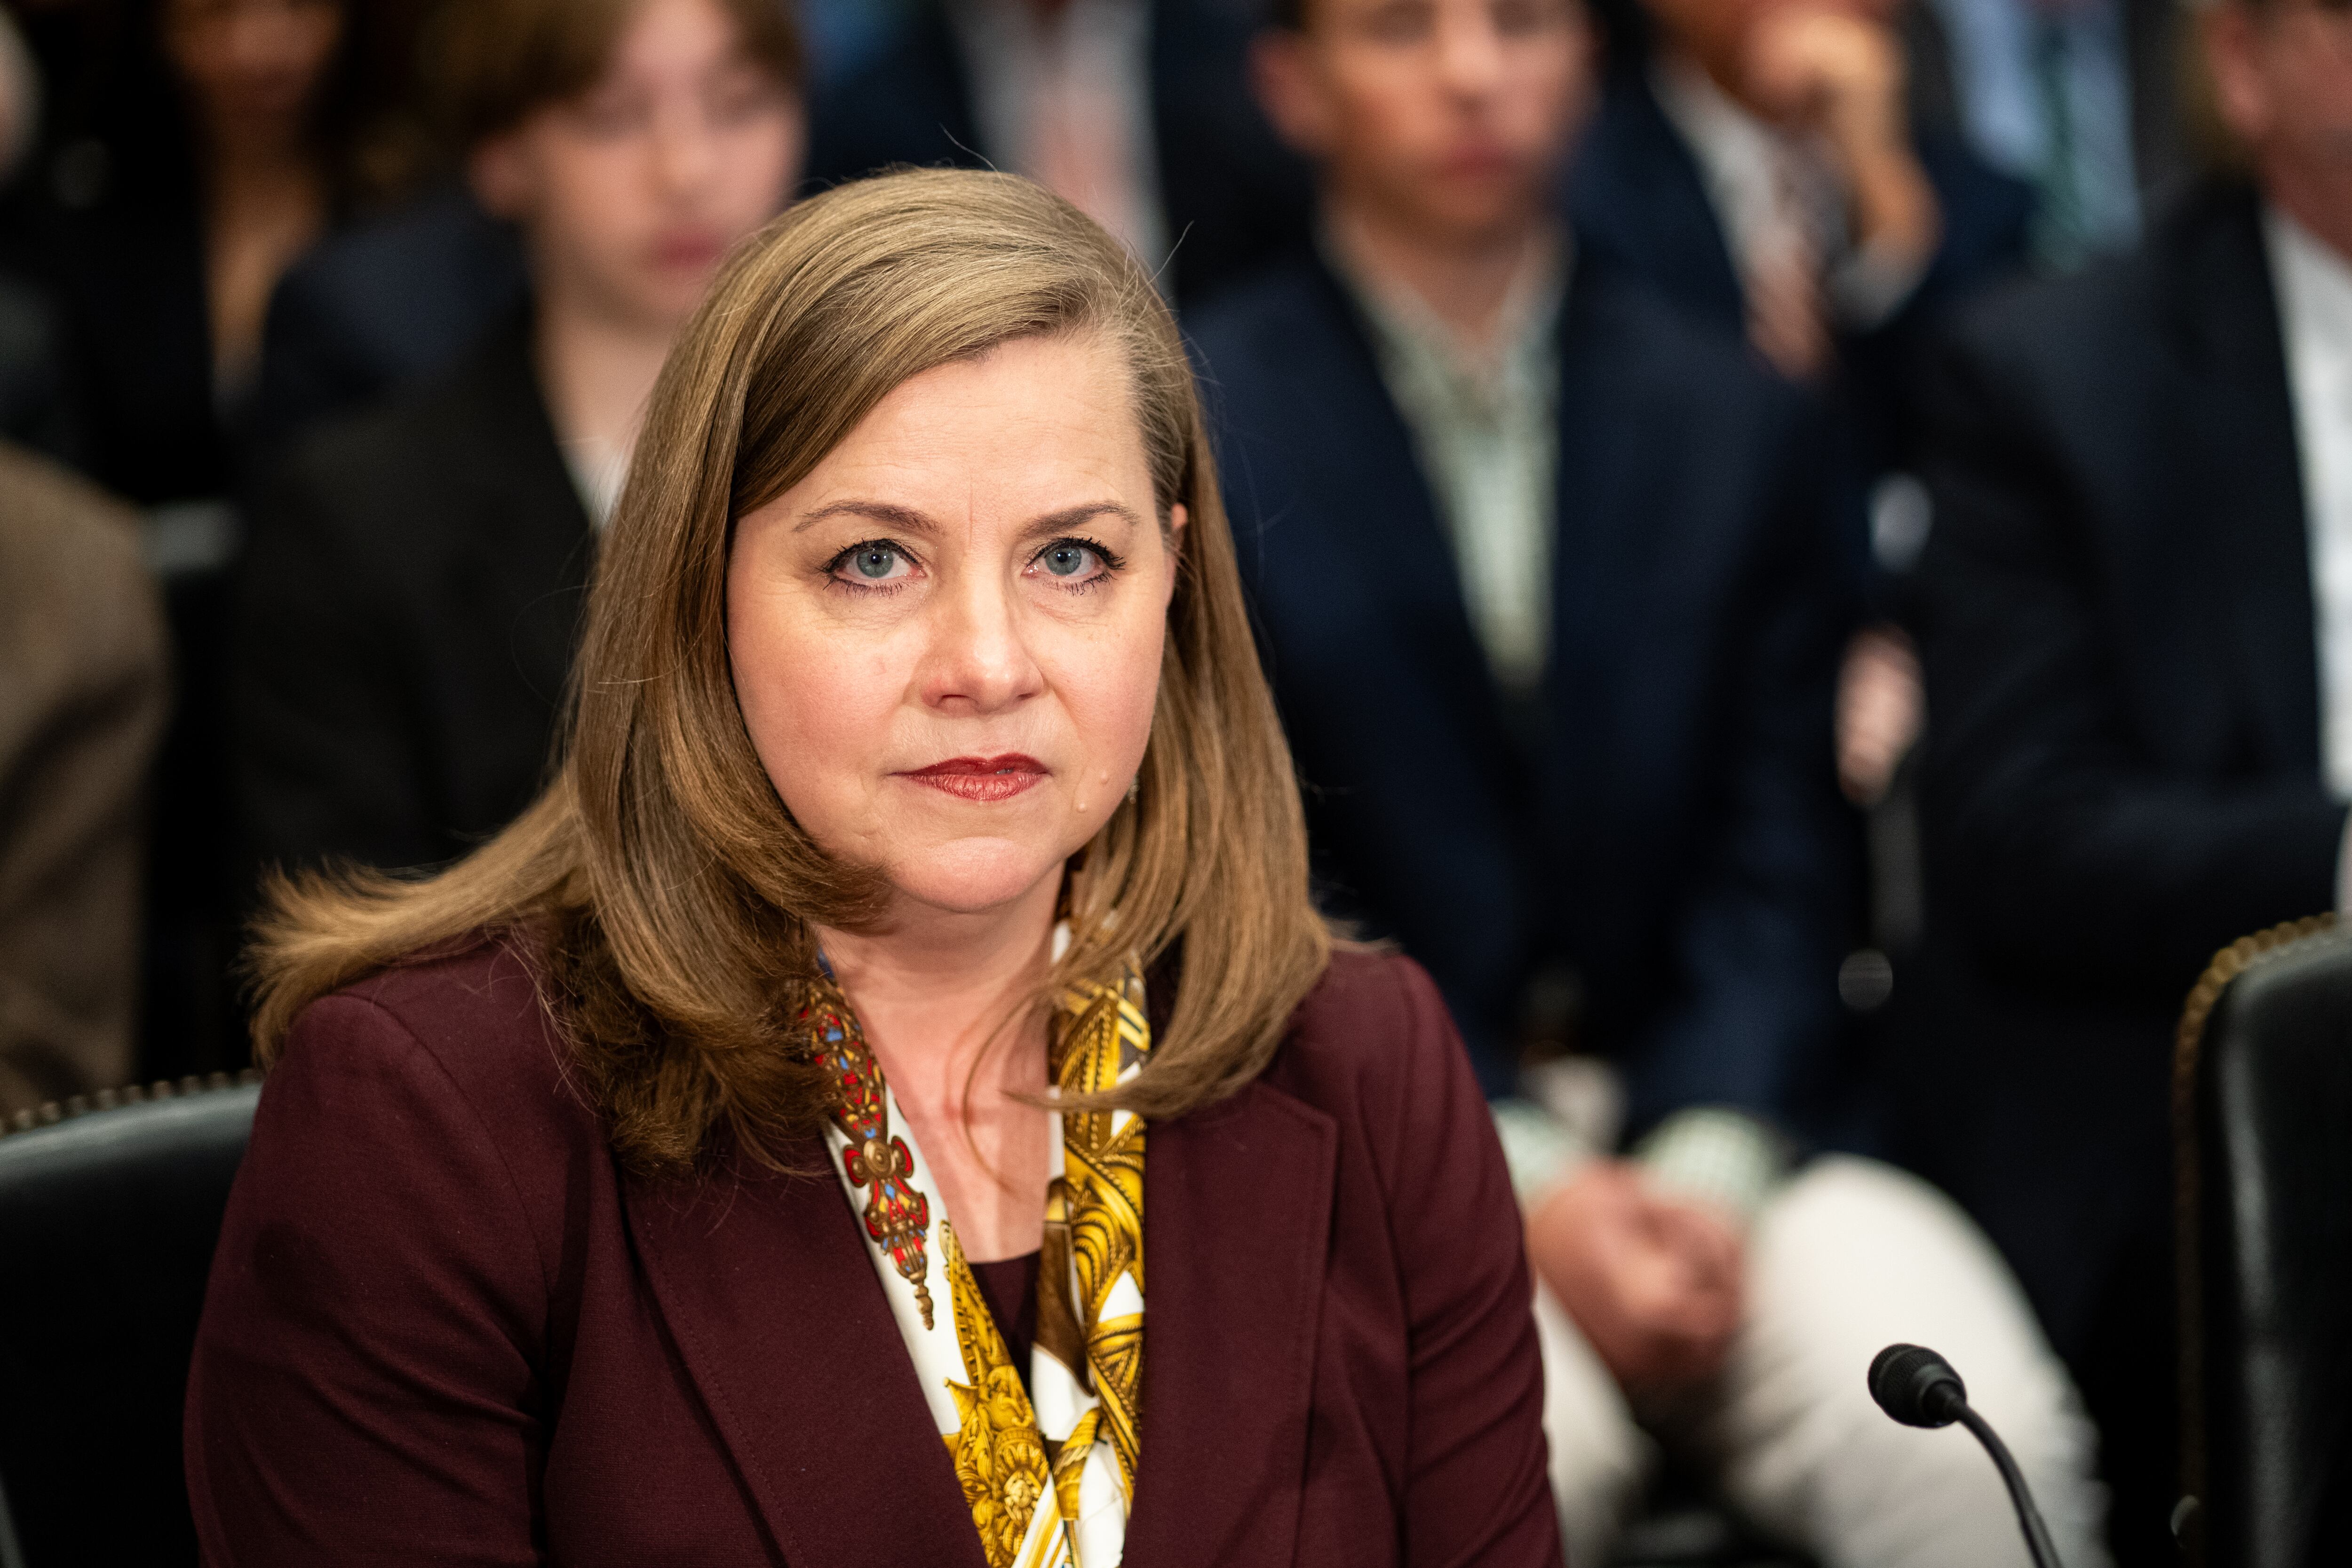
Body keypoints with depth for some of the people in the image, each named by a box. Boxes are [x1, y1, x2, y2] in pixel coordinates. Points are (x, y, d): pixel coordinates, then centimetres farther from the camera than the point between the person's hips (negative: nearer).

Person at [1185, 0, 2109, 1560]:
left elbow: (1774, 866, 8)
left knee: (1976, 1436, -26)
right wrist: (1524, 1185, -16)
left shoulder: (1741, 422, 14)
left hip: (1706, 1142, 3)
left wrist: (1703, 1167, -11)